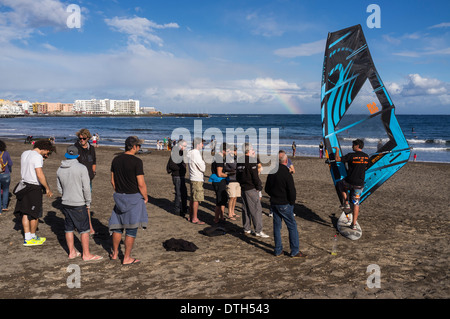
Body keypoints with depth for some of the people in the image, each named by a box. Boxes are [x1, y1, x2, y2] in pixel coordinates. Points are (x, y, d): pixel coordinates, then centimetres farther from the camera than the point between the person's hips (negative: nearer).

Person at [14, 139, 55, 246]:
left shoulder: (24, 154, 9)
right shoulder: (37, 157, -17)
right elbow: (40, 175, -24)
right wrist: (47, 189, -15)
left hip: (23, 184, 8)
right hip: (34, 188, -8)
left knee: (25, 213, 10)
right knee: (34, 213, 6)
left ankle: (27, 238, 15)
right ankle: (33, 237, 18)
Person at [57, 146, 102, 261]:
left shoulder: (60, 169, 4)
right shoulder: (81, 168, -14)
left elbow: (59, 188, 12)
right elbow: (86, 188, -15)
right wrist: (88, 202, -4)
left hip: (65, 203, 6)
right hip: (79, 204, -6)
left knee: (69, 228, 14)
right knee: (84, 229, 3)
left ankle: (72, 252, 25)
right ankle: (86, 254, 9)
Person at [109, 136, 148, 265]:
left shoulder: (116, 160, 4)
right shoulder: (137, 161, -16)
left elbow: (112, 181, 10)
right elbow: (141, 184, -16)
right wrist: (145, 197, -2)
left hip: (119, 196, 6)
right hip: (134, 197, -6)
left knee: (118, 226, 19)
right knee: (131, 229, 4)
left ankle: (114, 253, 32)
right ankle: (127, 258, 12)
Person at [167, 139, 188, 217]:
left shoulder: (181, 153, 14)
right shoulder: (174, 153, -15)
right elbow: (171, 165, -21)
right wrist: (181, 168, -18)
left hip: (182, 176, 10)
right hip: (177, 177, -10)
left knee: (184, 193, 15)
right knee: (179, 194, -4)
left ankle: (184, 209, 26)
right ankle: (178, 211, 7)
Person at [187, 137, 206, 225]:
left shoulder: (190, 153, 11)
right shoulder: (196, 154, -18)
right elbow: (202, 168, -16)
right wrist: (204, 162, 1)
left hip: (193, 178, 10)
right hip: (197, 179, -10)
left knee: (192, 198, 16)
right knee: (196, 199, -4)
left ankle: (191, 216, 24)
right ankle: (195, 219, 1)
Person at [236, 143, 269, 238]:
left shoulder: (239, 161, 9)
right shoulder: (251, 161, -16)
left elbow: (237, 177, 15)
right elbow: (255, 177, -18)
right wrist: (259, 187, -8)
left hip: (243, 188, 8)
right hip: (252, 189, -8)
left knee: (246, 209, 16)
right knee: (256, 209, -3)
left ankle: (246, 229, 23)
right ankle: (258, 231, -2)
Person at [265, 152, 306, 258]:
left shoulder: (271, 173, 4)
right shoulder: (286, 173, -18)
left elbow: (267, 189, 13)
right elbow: (292, 192, -17)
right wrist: (291, 202, -2)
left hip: (273, 203, 7)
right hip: (284, 204, -6)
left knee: (277, 226, 13)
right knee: (292, 226, 4)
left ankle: (278, 250, 19)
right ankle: (295, 251, 8)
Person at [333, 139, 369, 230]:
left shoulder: (351, 155, -12)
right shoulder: (366, 157, 4)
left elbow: (337, 159, -9)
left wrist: (337, 150, 7)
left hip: (349, 182, -4)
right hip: (359, 184, 4)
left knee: (340, 184, 30)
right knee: (356, 203, 10)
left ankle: (346, 203, 19)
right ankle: (354, 224, 8)